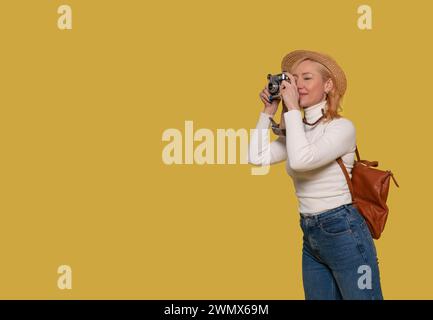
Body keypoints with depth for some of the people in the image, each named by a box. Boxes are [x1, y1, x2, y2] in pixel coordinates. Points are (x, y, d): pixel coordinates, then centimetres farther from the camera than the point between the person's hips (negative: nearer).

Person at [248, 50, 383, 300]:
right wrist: (268, 112, 1)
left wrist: (292, 109, -21)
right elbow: (258, 157, 0)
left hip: (344, 232, -8)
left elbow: (301, 160, -29)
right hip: (311, 235, 8)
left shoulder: (342, 126, -13)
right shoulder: (299, 129, 10)